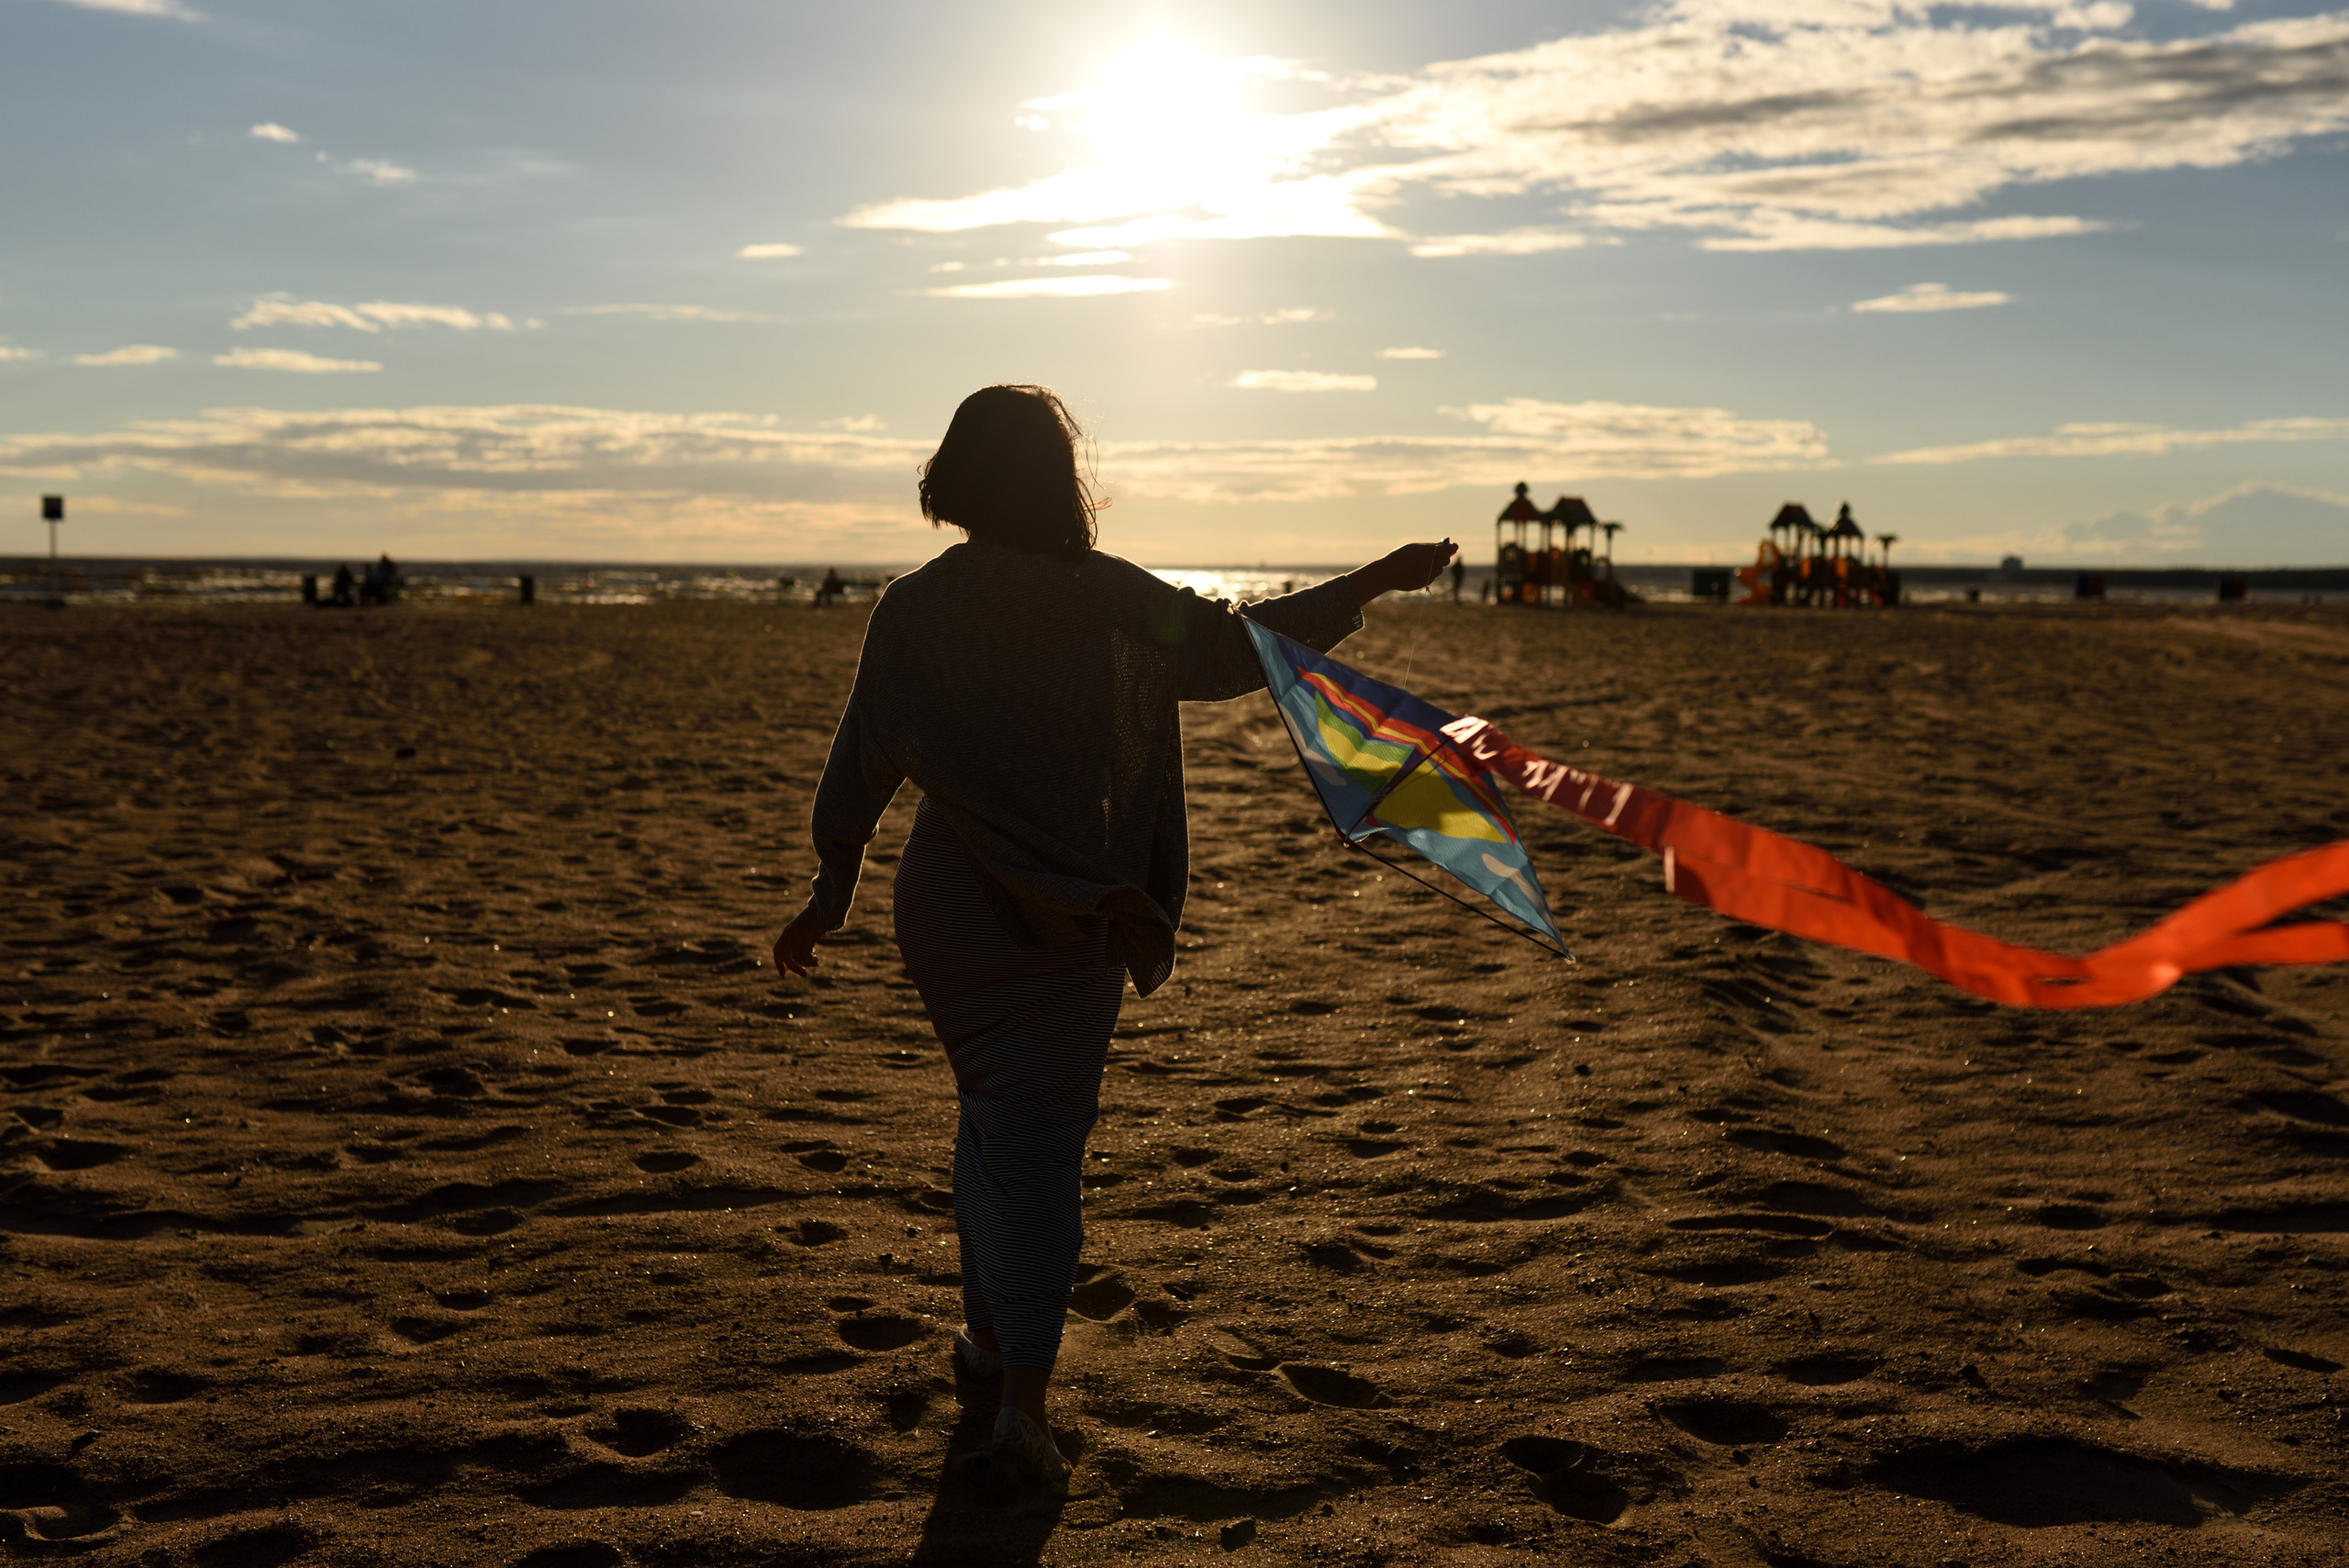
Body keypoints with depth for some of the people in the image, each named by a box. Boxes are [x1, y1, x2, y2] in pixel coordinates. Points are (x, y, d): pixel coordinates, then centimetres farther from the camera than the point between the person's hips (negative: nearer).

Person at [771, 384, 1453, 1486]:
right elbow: (1240, 648, -2)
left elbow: (861, 763, -1)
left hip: (951, 909, 2)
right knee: (1042, 1139, 4)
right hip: (1073, 922, -2)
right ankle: (1024, 1395, -4)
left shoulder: (911, 611, -4)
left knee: (992, 1117, 22)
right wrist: (1376, 582, 7)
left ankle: (988, 1330, 35)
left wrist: (830, 893, 9)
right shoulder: (1108, 600, -8)